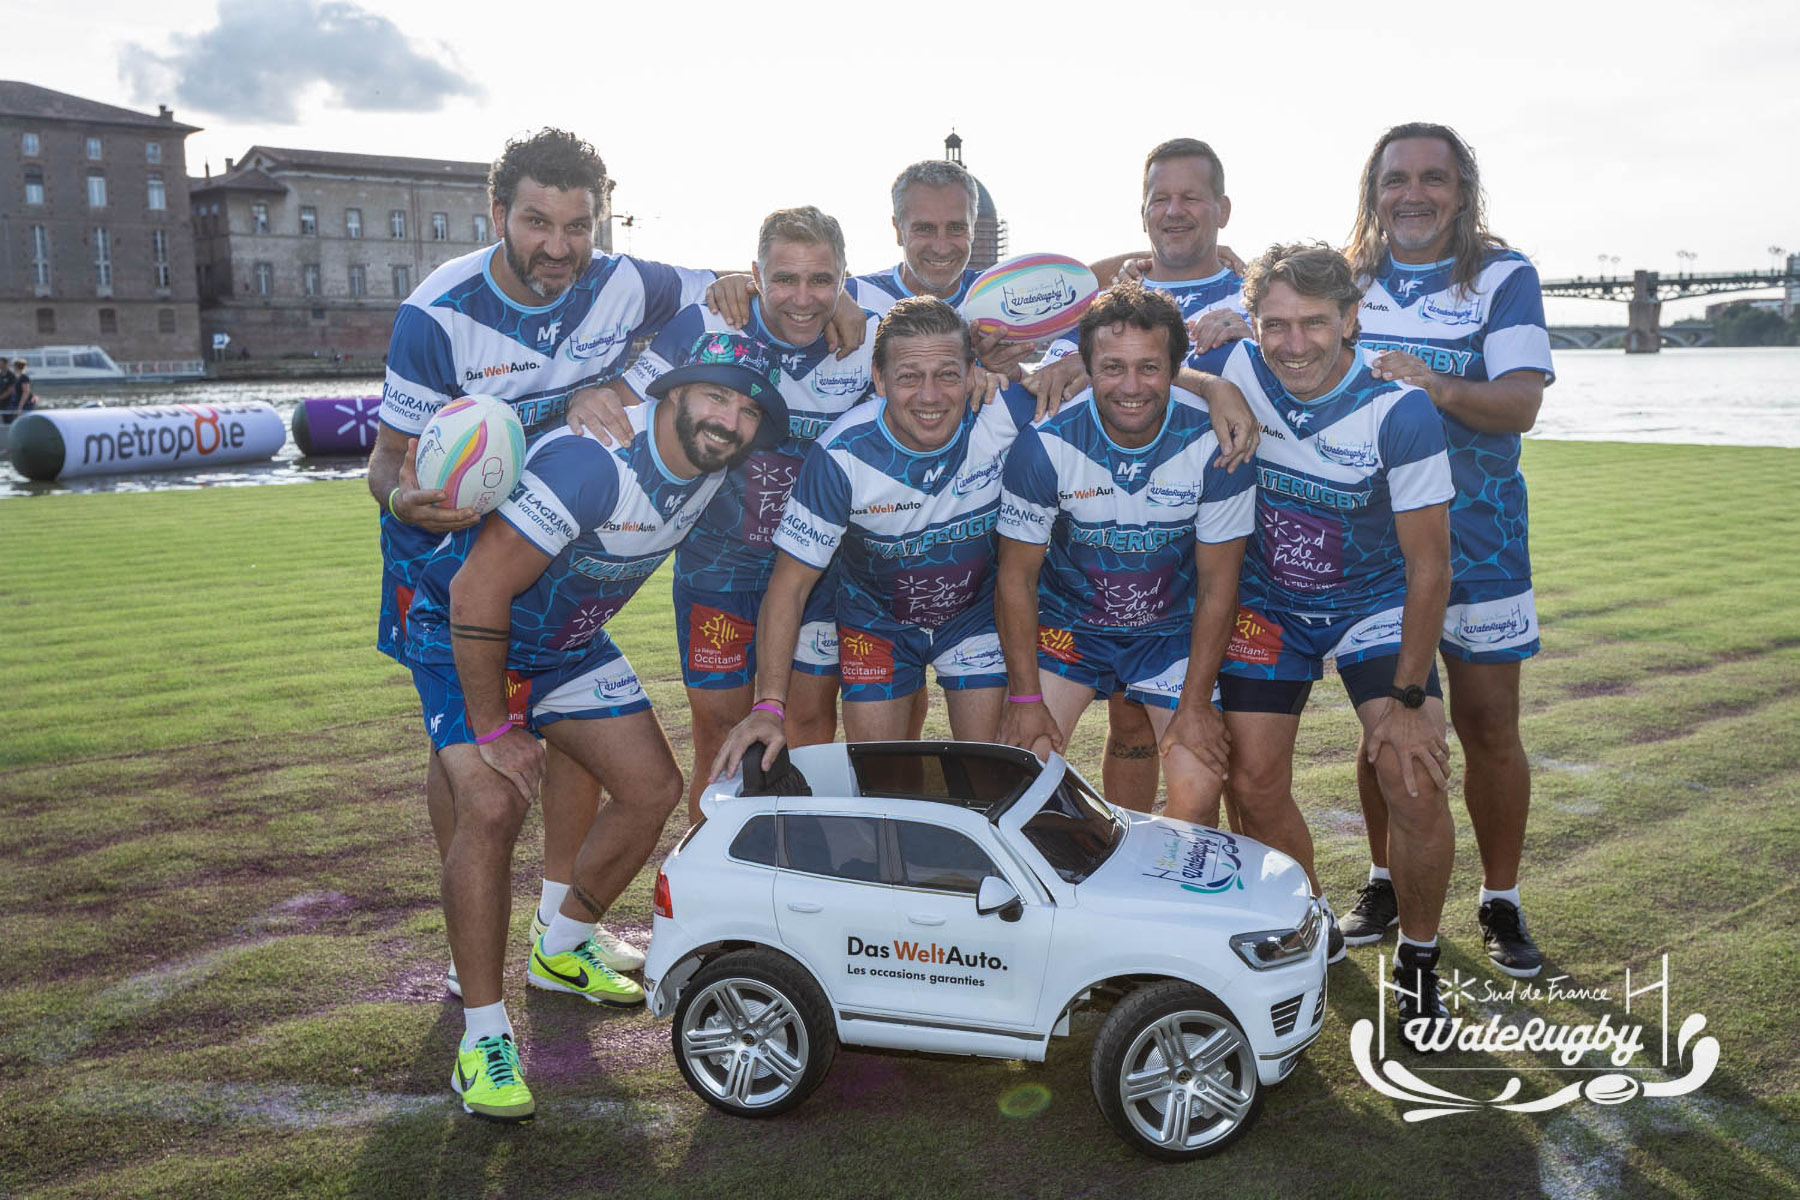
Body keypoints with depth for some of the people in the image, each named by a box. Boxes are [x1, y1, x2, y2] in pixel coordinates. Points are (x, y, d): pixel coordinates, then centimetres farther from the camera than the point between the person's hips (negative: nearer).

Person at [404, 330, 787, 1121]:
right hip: (464, 632, -7)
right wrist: (492, 730, -22)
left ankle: (561, 952, 27)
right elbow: (477, 592, -31)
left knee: (653, 789, 4)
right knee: (493, 808, -24)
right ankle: (483, 1036, -11)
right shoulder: (593, 461, -35)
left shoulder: (712, 463, -12)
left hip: (567, 641, 7)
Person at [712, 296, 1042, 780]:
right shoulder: (841, 455, -29)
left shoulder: (1002, 412, -28)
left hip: (978, 611, 1)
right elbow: (790, 585, -23)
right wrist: (770, 703, -31)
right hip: (877, 618, -1)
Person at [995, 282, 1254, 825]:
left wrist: (1195, 704, -10)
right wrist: (1025, 697, -10)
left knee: (1197, 795, -12)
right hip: (1068, 618, 0)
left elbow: (1218, 585, -11)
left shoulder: (1214, 444, -20)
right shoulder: (1045, 445, -21)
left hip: (1174, 627, 0)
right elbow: (1017, 578, -10)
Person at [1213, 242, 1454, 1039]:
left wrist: (1408, 699, -18)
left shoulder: (1401, 414, -24)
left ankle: (1419, 960, 11)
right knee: (1254, 786, -2)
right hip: (1268, 604, 2)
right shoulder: (1239, 371, -18)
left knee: (1416, 786, -15)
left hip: (1375, 604, -2)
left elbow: (1428, 565, -18)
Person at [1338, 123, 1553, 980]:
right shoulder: (1347, 281, 8)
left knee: (1489, 726, 2)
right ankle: (1385, 881, 28)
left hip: (1476, 537, -2)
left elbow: (1522, 402, -13)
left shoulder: (1503, 278, -2)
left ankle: (1501, 903, 20)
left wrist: (1436, 385, -32)